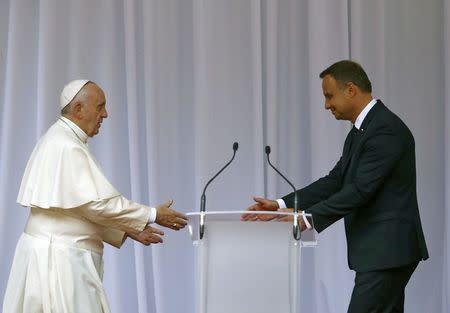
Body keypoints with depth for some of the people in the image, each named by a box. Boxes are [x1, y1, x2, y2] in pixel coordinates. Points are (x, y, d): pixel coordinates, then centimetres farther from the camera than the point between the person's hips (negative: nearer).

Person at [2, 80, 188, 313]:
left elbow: (82, 207, 20)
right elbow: (96, 203, -18)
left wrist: (128, 230, 15)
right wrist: (152, 215, -10)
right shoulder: (66, 147, -15)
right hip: (58, 259, -10)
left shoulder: (60, 141, 17)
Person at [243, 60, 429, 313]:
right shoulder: (360, 131, 16)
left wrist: (308, 218, -20)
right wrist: (282, 205, 4)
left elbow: (360, 190, -22)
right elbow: (335, 181, 13)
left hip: (387, 251, -10)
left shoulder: (386, 129, -16)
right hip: (380, 250, 10)